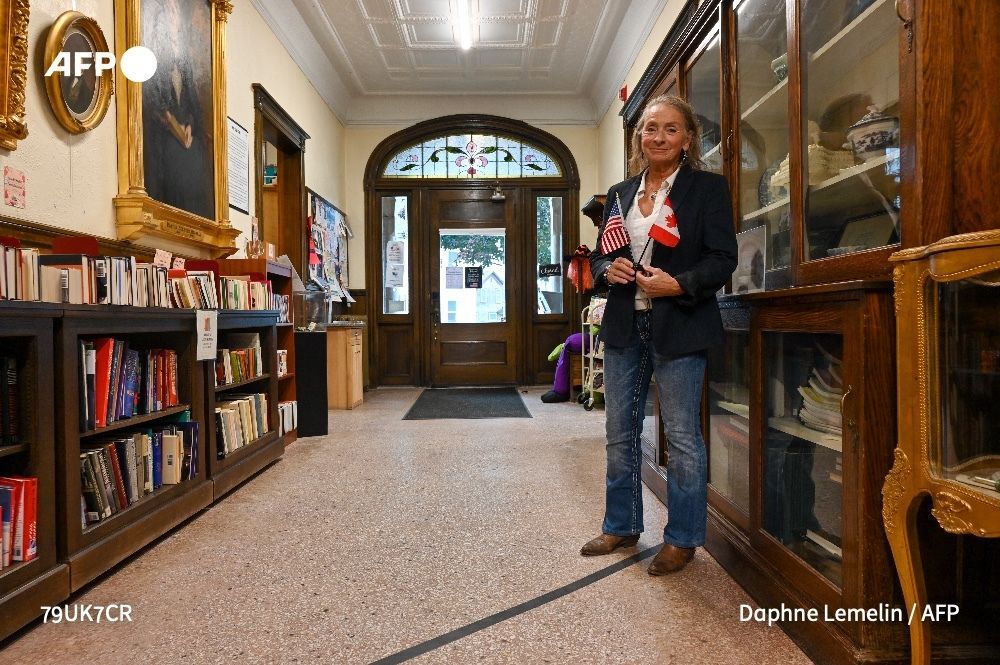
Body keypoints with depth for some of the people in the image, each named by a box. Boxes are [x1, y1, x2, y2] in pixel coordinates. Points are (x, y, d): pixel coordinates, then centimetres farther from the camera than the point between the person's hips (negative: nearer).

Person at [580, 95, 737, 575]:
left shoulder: (708, 188, -1)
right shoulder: (619, 194, 13)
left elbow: (723, 259, -7)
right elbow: (600, 255, 16)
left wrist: (679, 284, -22)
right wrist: (607, 270, -7)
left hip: (678, 328, -5)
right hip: (624, 328, 5)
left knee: (682, 438, 4)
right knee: (620, 433, 13)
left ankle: (682, 539, 21)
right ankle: (621, 526, 30)